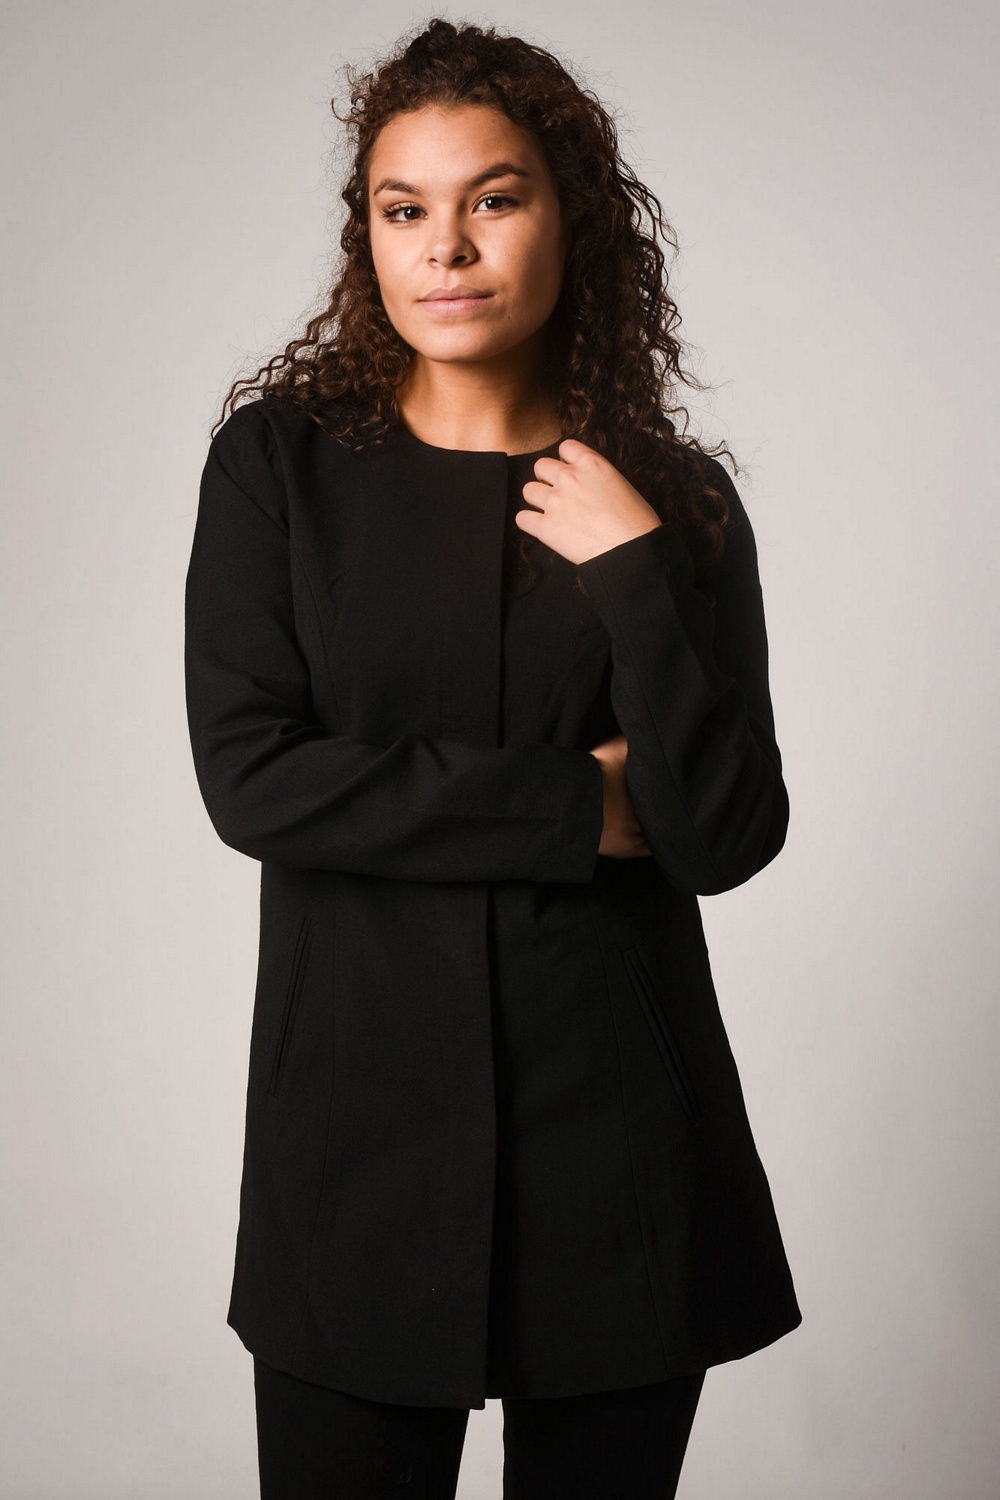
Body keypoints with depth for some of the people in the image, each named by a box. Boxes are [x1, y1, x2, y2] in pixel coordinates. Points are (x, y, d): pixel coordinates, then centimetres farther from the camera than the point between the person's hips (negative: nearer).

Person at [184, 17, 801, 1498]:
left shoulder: (677, 499, 2)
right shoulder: (280, 460, 0)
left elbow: (729, 836, -6)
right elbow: (250, 776, -11)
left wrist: (633, 567, -14)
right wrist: (585, 809, -10)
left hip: (618, 1114, 1)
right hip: (360, 1111, -1)